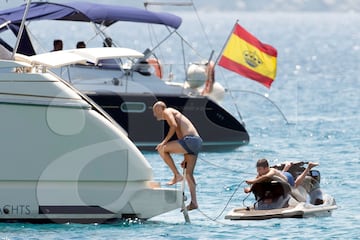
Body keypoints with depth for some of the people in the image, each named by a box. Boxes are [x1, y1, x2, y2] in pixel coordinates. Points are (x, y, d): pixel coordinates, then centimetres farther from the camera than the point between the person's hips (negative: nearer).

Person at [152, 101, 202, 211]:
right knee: (188, 173, 9)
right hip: (197, 141, 9)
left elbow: (174, 126, -15)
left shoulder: (167, 112, 5)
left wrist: (164, 141, -12)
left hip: (190, 140, -9)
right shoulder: (175, 114, 32)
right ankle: (193, 202, 6)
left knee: (162, 149, -5)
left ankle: (177, 175, -4)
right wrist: (185, 159, 32)